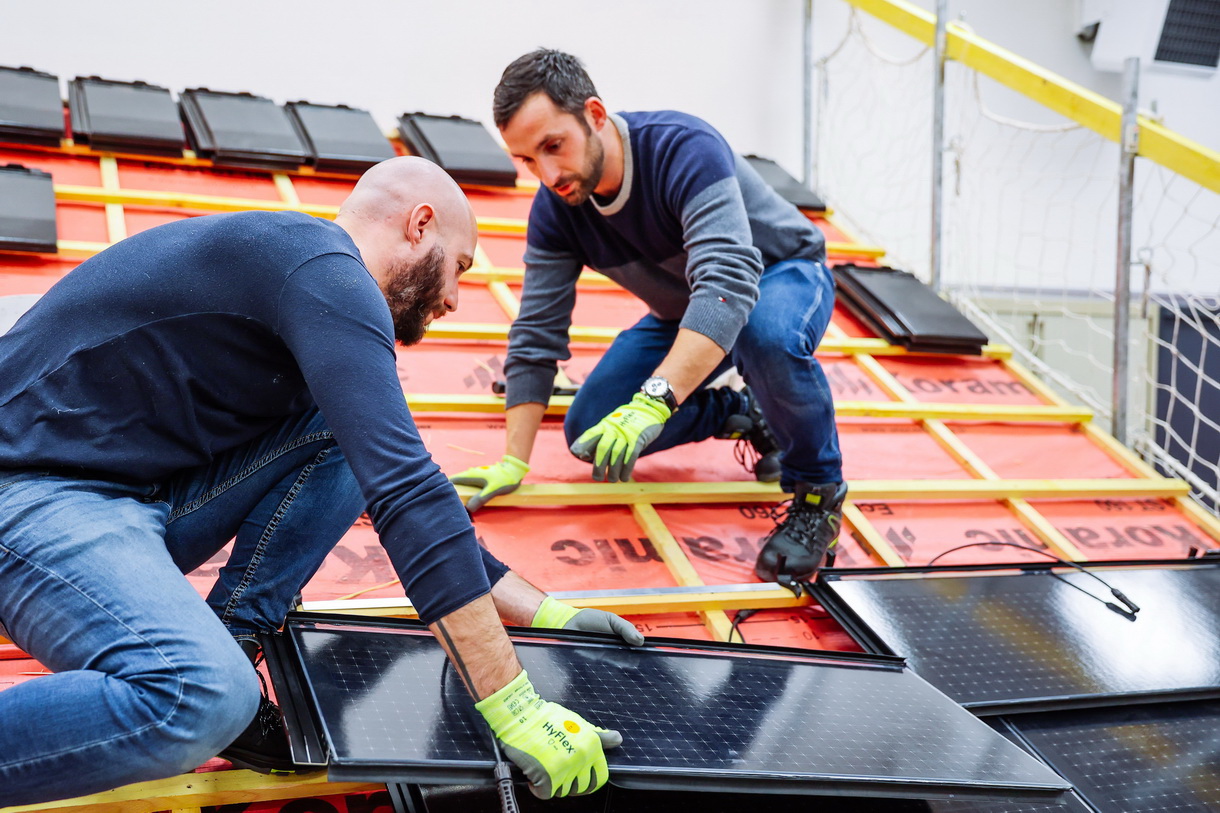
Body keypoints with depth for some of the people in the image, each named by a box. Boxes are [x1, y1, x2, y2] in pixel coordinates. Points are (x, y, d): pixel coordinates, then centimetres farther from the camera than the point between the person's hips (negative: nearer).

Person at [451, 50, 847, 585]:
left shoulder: (685, 150, -35)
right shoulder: (555, 210, -16)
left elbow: (728, 281, -49)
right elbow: (536, 336, -12)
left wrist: (653, 401, -61)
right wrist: (513, 463, -18)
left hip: (782, 275, -6)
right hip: (685, 313, 6)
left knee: (767, 335, -43)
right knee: (590, 433, -7)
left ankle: (818, 491, -16)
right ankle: (740, 413, 14)